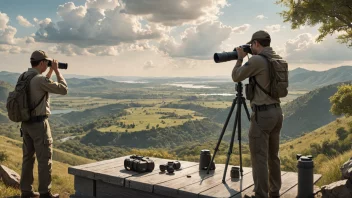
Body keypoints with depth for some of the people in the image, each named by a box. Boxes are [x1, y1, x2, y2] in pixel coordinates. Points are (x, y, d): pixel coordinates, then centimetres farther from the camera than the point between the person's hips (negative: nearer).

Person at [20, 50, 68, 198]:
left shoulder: (23, 77, 8)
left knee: (28, 157, 14)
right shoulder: (39, 79, -19)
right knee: (44, 158, 1)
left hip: (26, 123, 9)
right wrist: (56, 70, -4)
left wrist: (50, 72, 22)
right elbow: (63, 89, -12)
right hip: (39, 123, -9)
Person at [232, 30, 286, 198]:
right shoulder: (278, 60, 11)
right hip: (277, 112, 9)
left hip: (262, 114, -9)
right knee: (273, 156, 17)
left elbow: (236, 77, -3)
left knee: (259, 158, -3)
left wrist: (240, 58, 11)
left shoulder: (256, 60, -15)